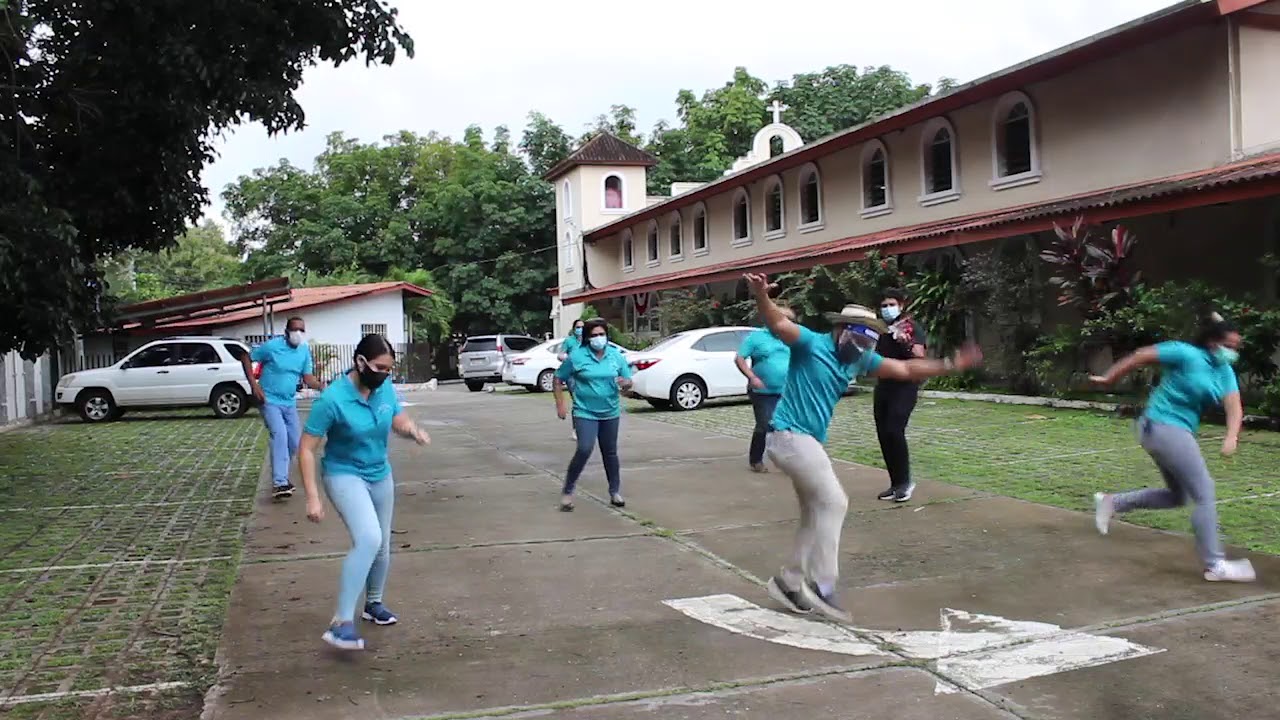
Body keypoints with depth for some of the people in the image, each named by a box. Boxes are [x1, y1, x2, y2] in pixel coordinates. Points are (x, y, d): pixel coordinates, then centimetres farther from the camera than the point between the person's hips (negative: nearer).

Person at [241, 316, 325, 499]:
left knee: (295, 441, 9)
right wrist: (254, 384, -15)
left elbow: (307, 377, 0)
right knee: (279, 435, -23)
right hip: (270, 401, -6)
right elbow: (246, 358, -7)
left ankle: (281, 475, 32)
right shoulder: (272, 346, -16)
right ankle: (279, 482, -24)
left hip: (290, 402, 6)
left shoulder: (305, 351, -2)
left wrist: (321, 386, -22)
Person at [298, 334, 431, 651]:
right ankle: (341, 622, -24)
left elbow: (400, 421, 6)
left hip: (380, 475, 6)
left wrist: (413, 430, -19)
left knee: (382, 546, 17)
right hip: (344, 475, -6)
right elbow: (306, 449, -20)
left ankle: (373, 603, 42)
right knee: (368, 539, -28)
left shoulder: (386, 388, -10)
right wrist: (313, 498, -23)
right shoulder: (332, 399, -25)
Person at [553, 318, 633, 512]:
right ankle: (568, 492, -1)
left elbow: (628, 382, 7)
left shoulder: (616, 356, 1)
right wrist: (560, 403, -5)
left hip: (610, 413, 4)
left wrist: (625, 383, -16)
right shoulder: (576, 356, -8)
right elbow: (559, 379, 1)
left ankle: (615, 492, 26)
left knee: (610, 453, 12)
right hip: (585, 413, -4)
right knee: (584, 450, -16)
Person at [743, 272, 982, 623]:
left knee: (816, 513, 15)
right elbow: (778, 324, -29)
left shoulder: (859, 359, 10)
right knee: (833, 502, -14)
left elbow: (906, 369, 15)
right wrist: (761, 297, -49)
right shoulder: (812, 343, -12)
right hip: (789, 436, -10)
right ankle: (821, 584, -10)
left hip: (809, 441, 10)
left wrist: (950, 365, 8)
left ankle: (789, 580, 26)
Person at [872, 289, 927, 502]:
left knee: (894, 431, -20)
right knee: (883, 434, 3)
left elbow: (920, 359, -17)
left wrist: (907, 343, -32)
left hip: (905, 386, -7)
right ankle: (895, 483, 12)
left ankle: (905, 481, -7)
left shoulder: (911, 327, -5)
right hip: (883, 386, 7)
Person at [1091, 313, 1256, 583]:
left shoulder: (1225, 372, 7)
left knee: (1177, 496, 19)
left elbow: (1234, 406, -5)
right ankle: (1215, 565, -2)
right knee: (1204, 494, -8)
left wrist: (1231, 437, -24)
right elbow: (1142, 356, -10)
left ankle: (1111, 502, 24)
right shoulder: (1187, 354, -14)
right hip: (1164, 427, -9)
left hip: (1179, 432, 9)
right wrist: (1109, 379, -4)